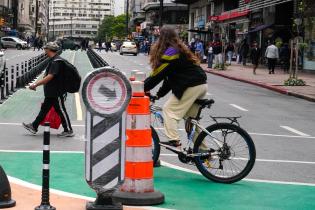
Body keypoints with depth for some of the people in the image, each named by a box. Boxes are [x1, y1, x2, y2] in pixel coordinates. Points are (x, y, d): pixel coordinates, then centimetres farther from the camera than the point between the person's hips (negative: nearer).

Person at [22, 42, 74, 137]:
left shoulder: (56, 61, -22)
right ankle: (34, 126, 25)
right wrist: (36, 83, 18)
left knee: (61, 111, -1)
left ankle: (68, 131, 9)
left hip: (56, 93, -10)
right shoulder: (53, 60, 11)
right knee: (44, 109, 16)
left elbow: (49, 77, -28)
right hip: (51, 92, 10)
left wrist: (35, 84, -27)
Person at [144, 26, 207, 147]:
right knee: (191, 117, 16)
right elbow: (170, 76, 22)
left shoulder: (170, 52, -9)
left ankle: (174, 140, -11)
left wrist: (142, 88, -2)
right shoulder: (180, 50, 21)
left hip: (191, 87, -9)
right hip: (202, 85, 9)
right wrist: (159, 95, 20)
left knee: (169, 110, -3)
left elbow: (158, 75, -10)